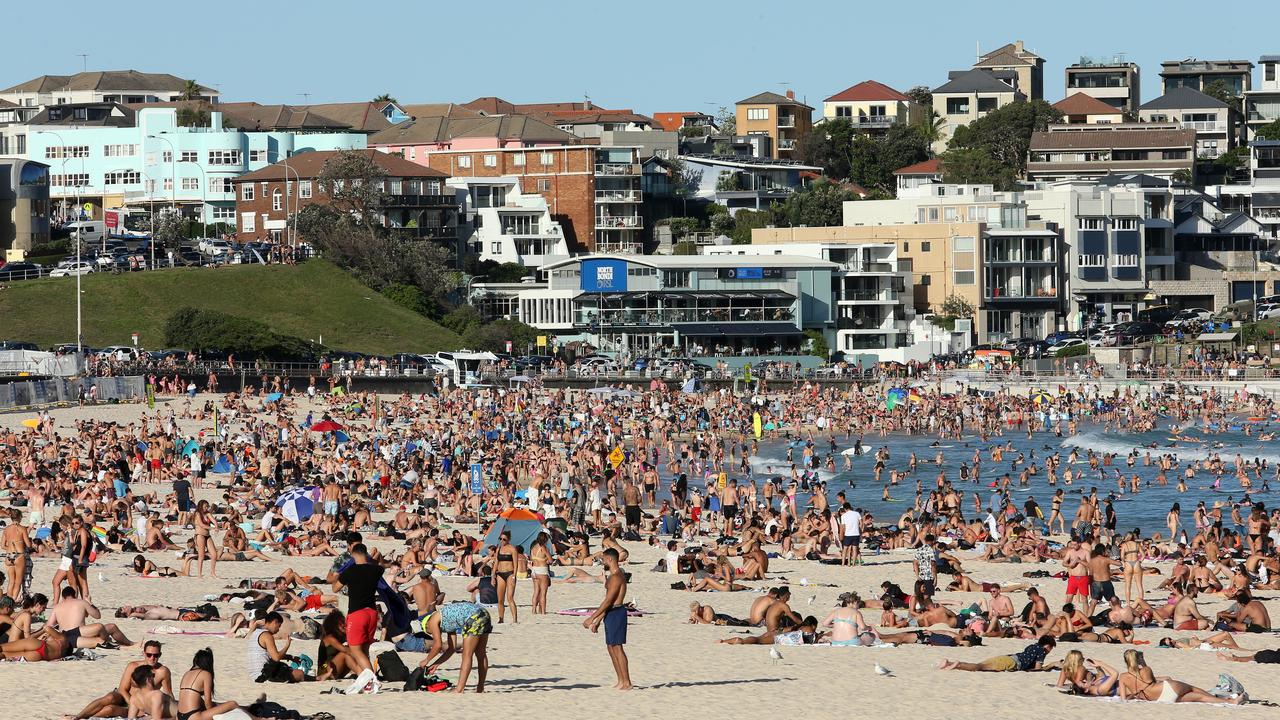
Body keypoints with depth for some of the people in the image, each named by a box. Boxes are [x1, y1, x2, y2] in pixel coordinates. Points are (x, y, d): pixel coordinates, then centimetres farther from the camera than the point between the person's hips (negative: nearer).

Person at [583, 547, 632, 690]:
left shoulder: (616, 577, -16)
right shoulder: (613, 575, 18)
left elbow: (608, 601, -21)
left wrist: (591, 618, -19)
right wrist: (597, 621, 21)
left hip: (616, 613, -11)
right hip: (611, 613, 11)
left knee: (617, 647, -9)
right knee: (611, 647, 12)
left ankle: (626, 682, -9)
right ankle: (621, 681, 15)